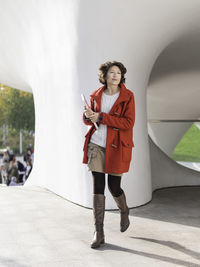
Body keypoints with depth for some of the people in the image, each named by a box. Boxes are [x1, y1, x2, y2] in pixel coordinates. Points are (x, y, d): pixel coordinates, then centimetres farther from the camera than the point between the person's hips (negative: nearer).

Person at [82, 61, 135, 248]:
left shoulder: (127, 96, -6)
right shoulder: (97, 95, 5)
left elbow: (128, 123, -15)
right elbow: (88, 120, 15)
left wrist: (100, 117, -19)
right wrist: (88, 115, -11)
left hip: (117, 147, -2)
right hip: (96, 144, 3)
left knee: (114, 187, 4)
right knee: (97, 186, -4)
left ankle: (124, 211, 40)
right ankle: (98, 232, 1)